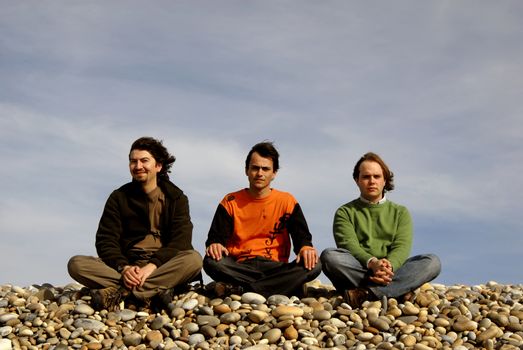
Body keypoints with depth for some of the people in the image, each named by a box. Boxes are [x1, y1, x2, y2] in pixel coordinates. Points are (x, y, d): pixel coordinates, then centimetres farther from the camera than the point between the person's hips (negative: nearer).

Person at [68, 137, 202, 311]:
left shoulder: (176, 198, 6)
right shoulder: (119, 197, 10)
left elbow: (180, 241, -7)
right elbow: (105, 241, 1)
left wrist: (153, 265, -25)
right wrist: (123, 268, -21)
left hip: (162, 266, -1)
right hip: (127, 266, 1)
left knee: (194, 259, -32)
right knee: (76, 263, -23)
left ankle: (118, 292, -37)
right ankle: (152, 293, -38)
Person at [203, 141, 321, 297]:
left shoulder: (287, 201, 11)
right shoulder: (231, 202, 10)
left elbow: (301, 235, 5)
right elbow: (217, 236, 4)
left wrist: (306, 247, -20)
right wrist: (214, 245, -21)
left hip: (274, 268, 1)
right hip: (240, 269, -1)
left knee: (313, 266, -28)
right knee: (212, 262, -32)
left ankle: (238, 290, -33)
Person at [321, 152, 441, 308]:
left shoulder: (400, 212, 18)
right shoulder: (345, 212, 14)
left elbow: (401, 247, 1)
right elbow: (348, 244, -4)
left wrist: (389, 267, -23)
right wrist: (372, 263, -26)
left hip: (392, 272, 2)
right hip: (356, 271, -1)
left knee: (432, 262, -23)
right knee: (329, 256, -31)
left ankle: (367, 293, -37)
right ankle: (399, 289, -33)